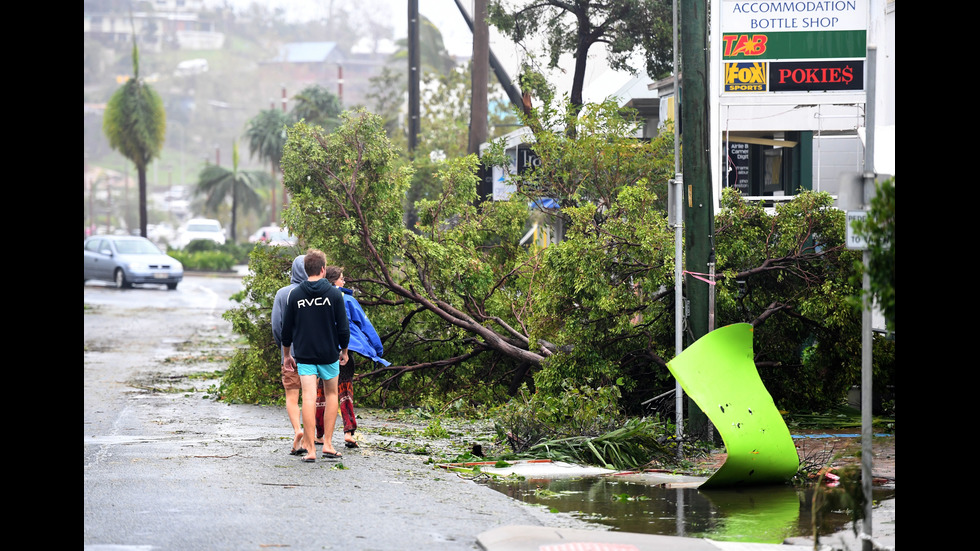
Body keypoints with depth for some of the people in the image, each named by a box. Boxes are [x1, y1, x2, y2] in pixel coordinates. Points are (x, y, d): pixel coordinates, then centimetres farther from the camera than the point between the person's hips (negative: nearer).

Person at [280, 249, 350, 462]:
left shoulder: (294, 294, -1)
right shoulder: (334, 293, -6)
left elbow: (286, 328, 4)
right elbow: (343, 327, -5)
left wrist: (286, 353, 18)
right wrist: (344, 350, 11)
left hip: (304, 355, 0)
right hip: (329, 354, 0)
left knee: (309, 398, -3)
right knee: (331, 394, 16)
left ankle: (310, 449, -10)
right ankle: (328, 444, 12)